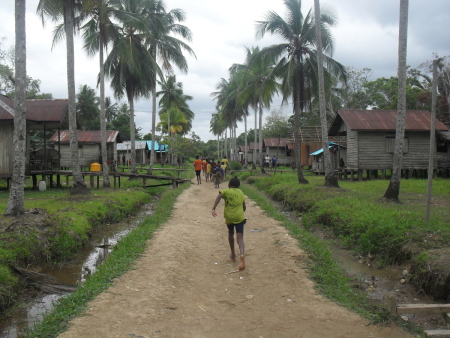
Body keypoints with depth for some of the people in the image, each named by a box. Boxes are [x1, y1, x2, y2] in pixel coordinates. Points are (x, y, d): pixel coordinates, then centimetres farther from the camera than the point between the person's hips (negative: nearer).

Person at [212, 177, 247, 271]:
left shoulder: (226, 191, 6)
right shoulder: (241, 193, 15)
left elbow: (219, 196, -17)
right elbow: (244, 207, 17)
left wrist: (213, 208, -23)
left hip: (229, 217, 0)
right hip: (239, 217, 0)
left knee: (230, 233, 27)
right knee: (240, 239, -6)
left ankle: (233, 254, 37)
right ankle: (242, 254, -36)